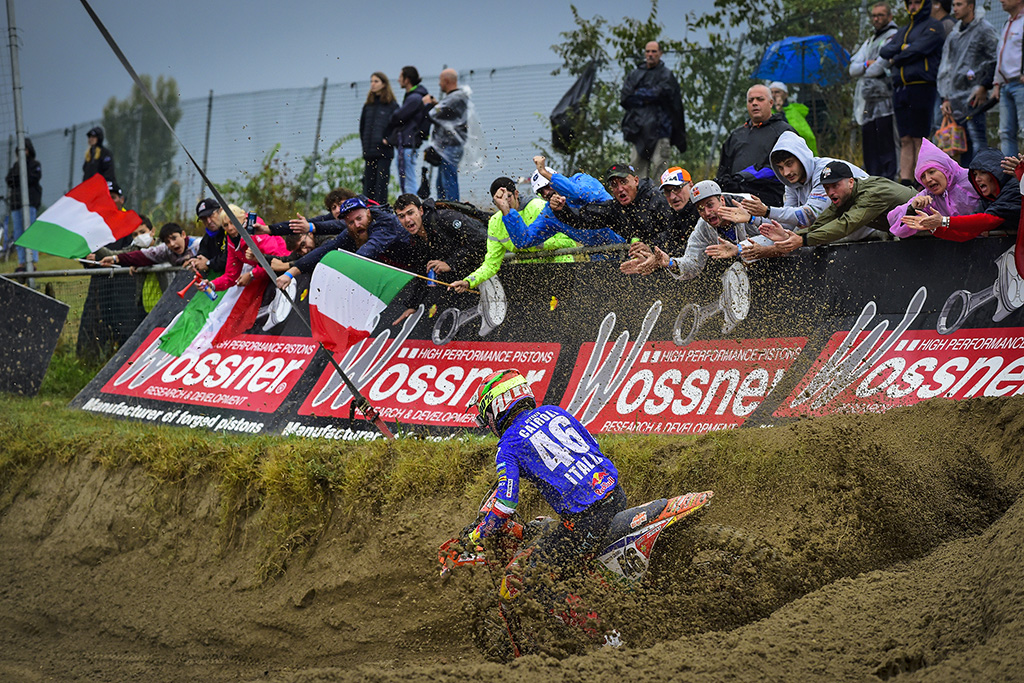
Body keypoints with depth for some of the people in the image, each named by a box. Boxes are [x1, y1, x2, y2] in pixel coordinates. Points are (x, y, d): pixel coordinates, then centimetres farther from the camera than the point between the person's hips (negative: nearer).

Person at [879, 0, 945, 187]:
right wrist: (902, 47, -5)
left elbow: (918, 50, -12)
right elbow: (884, 51, 12)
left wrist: (896, 59, 3)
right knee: (905, 140, 3)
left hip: (921, 87, -7)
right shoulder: (902, 32, 25)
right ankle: (905, 180, 1)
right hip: (900, 89, 7)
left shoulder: (932, 27, 2)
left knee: (919, 139, -10)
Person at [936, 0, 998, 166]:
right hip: (955, 98, 6)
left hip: (973, 96, -6)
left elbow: (996, 62, -3)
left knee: (976, 139, -11)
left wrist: (983, 87, -10)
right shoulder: (953, 35, 19)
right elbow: (946, 67, 20)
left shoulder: (984, 30, 0)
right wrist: (945, 98, 11)